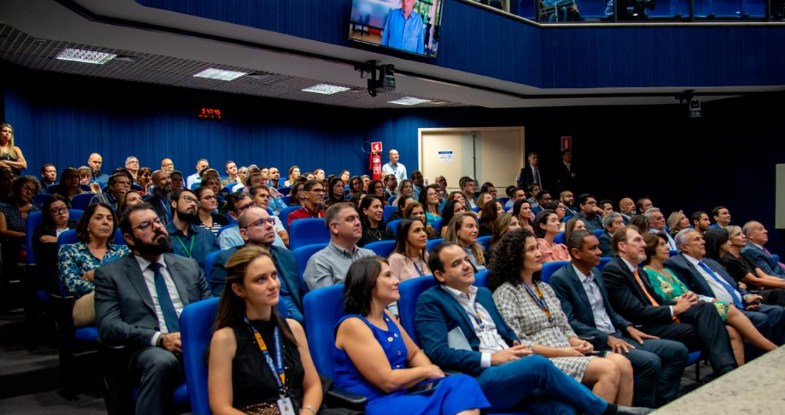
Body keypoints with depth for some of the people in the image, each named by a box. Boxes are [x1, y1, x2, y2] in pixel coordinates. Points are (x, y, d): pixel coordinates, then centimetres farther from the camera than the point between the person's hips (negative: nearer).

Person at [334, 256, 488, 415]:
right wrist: (426, 371, -3)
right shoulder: (352, 325, -14)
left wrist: (431, 376, -1)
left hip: (402, 396, 8)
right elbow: (388, 381, -18)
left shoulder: (386, 317, 13)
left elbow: (415, 354, 21)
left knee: (462, 384, -17)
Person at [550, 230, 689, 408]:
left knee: (678, 350, 0)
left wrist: (628, 327, 5)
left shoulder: (596, 273, 15)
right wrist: (607, 338, -19)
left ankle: (661, 405, 4)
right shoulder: (560, 279, -12)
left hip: (617, 336, 9)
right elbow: (569, 323, -17)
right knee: (650, 361, -27)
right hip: (595, 343, -9)